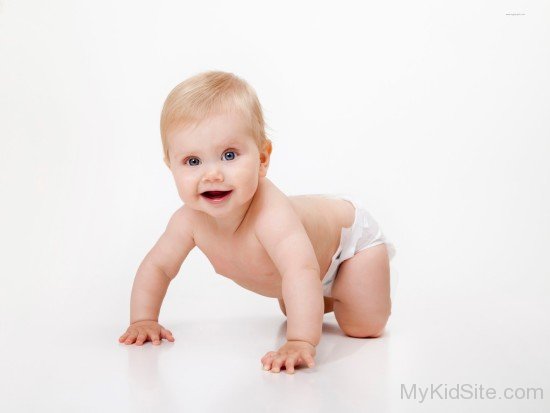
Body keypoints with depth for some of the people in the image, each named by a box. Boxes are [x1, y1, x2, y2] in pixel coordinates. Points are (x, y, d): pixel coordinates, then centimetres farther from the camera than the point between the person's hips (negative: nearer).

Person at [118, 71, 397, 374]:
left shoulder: (271, 215, -50)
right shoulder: (189, 220, -29)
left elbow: (301, 272, -62)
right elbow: (156, 266, -14)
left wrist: (300, 342, -71)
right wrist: (143, 321, -20)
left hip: (350, 229, -6)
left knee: (363, 327, -11)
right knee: (292, 312, 26)